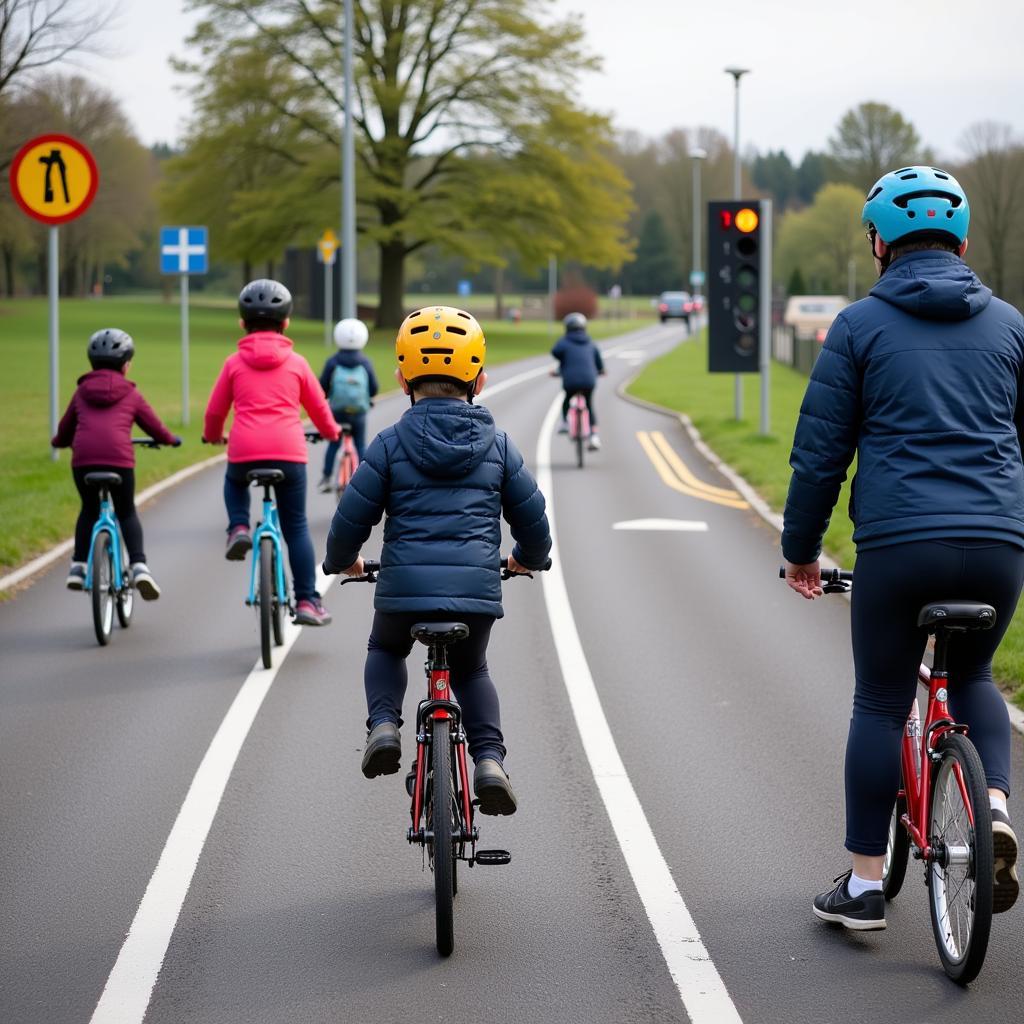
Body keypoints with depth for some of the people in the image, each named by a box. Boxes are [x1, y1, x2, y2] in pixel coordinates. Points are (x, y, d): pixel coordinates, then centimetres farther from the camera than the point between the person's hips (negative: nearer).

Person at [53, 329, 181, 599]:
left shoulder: (82, 392, 22)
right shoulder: (131, 394, 16)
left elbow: (65, 429, 27)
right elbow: (154, 427, 21)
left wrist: (59, 442, 50)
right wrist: (171, 440, 42)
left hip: (83, 458, 2)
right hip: (119, 458, -2)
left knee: (89, 510, 23)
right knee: (126, 512, 13)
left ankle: (78, 567, 17)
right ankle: (139, 566, -5)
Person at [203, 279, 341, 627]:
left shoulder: (235, 362, 9)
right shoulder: (296, 363, 9)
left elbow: (215, 411, 14)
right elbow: (318, 407, 18)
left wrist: (213, 436, 36)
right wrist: (331, 431, 39)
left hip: (244, 452, 0)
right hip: (289, 453, 0)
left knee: (234, 480, 36)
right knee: (296, 527, 8)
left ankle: (238, 528, 10)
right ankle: (307, 601, 5)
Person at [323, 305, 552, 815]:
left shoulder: (390, 444, 1)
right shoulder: (498, 446, 7)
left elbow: (352, 517, 3)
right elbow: (532, 518, 14)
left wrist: (340, 561, 25)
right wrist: (529, 558, 36)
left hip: (404, 585, -1)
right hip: (476, 589, 1)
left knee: (385, 651, 30)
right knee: (471, 671, 26)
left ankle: (384, 724, 5)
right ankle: (489, 758, 5)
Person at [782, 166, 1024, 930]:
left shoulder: (861, 326, 4)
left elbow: (820, 450, 3)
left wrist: (800, 549, 14)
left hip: (898, 543, -3)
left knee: (881, 703, 9)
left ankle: (864, 886, 13)